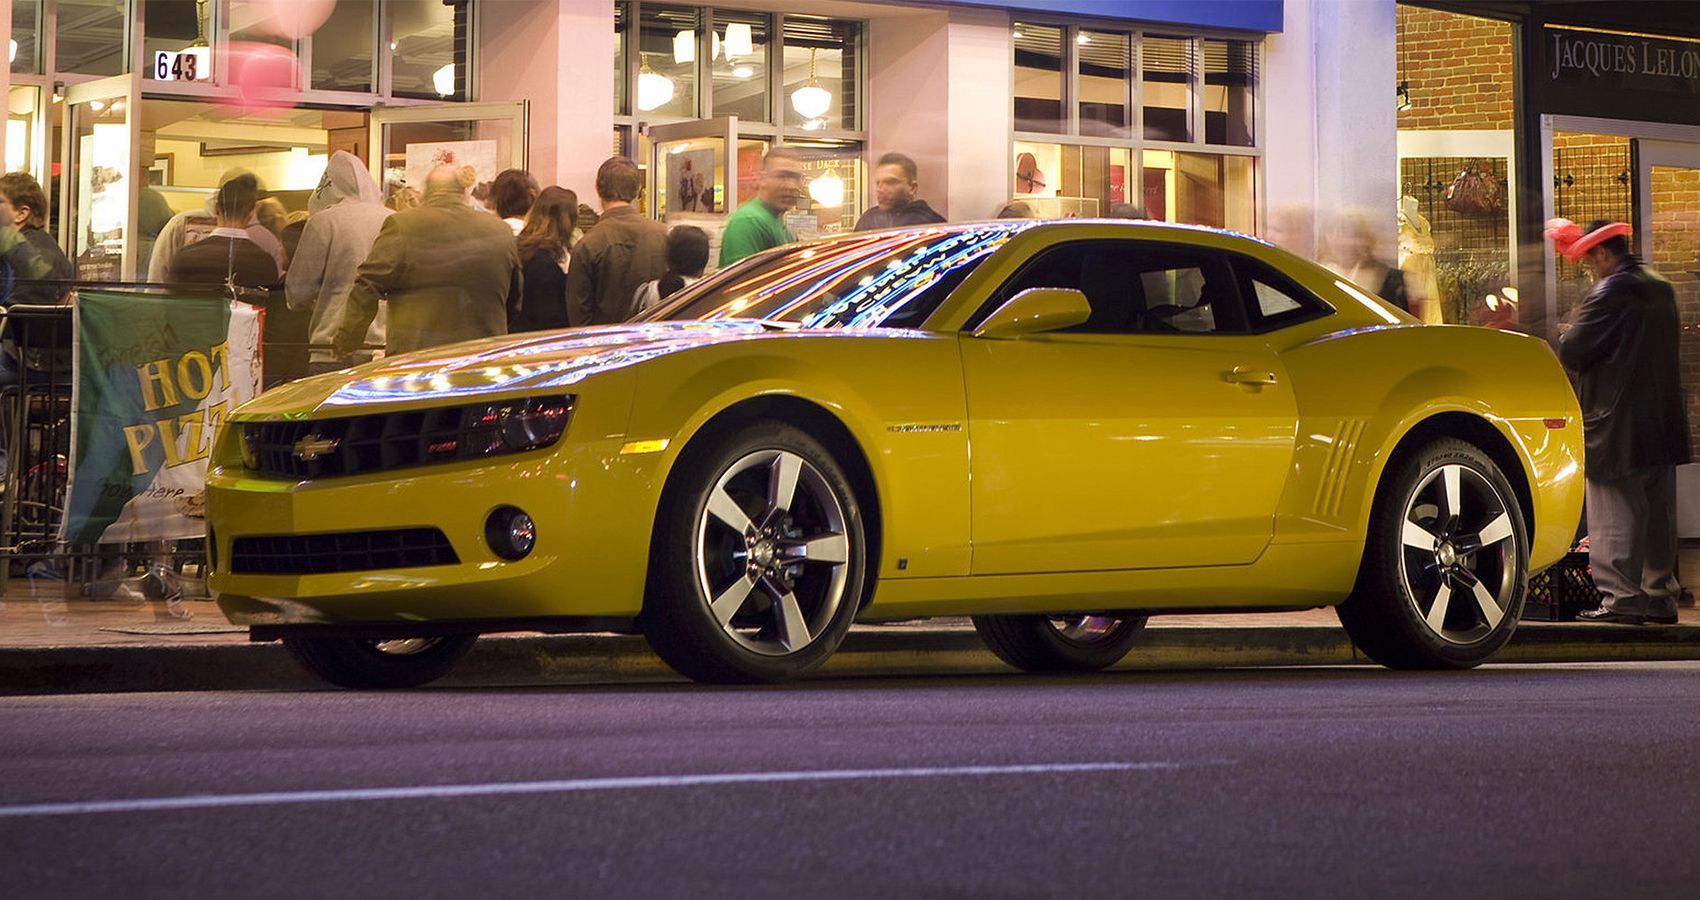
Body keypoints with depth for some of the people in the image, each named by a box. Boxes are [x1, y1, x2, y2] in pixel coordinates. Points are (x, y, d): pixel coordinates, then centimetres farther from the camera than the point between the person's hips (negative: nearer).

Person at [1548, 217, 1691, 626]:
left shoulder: (1611, 292, -15)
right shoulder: (1660, 289, 12)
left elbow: (1572, 351, -16)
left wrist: (1567, 331, 6)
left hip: (1617, 429, -8)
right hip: (1663, 426, 8)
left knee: (1617, 516, -3)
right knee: (1657, 513, 12)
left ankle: (1621, 598, -4)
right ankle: (1660, 596, 16)